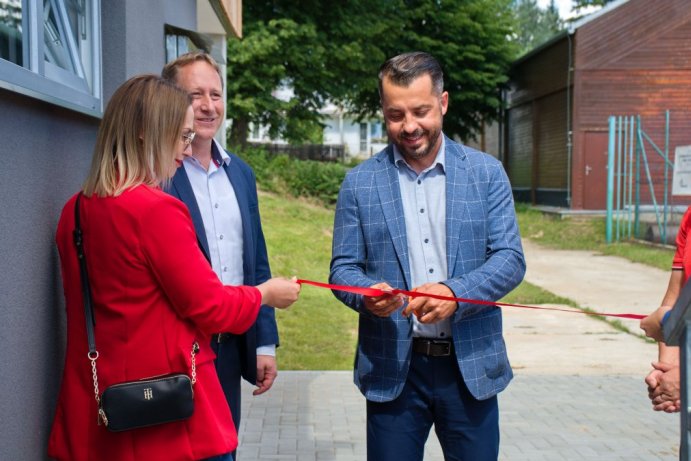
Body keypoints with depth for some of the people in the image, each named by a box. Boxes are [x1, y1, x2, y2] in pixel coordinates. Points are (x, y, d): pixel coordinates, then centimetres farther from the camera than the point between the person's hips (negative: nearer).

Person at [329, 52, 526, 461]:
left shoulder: (486, 172, 1)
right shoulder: (360, 182, 2)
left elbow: (511, 258, -3)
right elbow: (343, 267, 3)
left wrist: (456, 293, -21)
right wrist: (366, 292, -20)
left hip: (471, 365, 0)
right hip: (392, 368, 0)